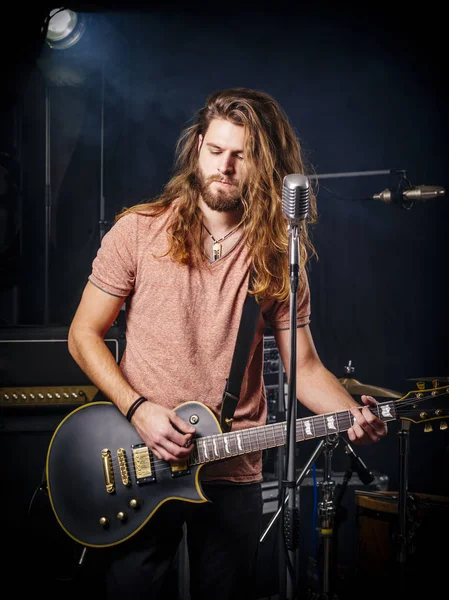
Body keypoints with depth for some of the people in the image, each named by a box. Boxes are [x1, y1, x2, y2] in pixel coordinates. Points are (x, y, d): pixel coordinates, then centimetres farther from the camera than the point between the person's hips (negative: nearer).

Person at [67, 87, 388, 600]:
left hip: (233, 473, 2)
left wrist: (353, 414, -15)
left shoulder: (278, 255, 1)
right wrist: (139, 410, -13)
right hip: (140, 466, -2)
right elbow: (84, 334, -1)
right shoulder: (139, 230, -4)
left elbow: (303, 366, 4)